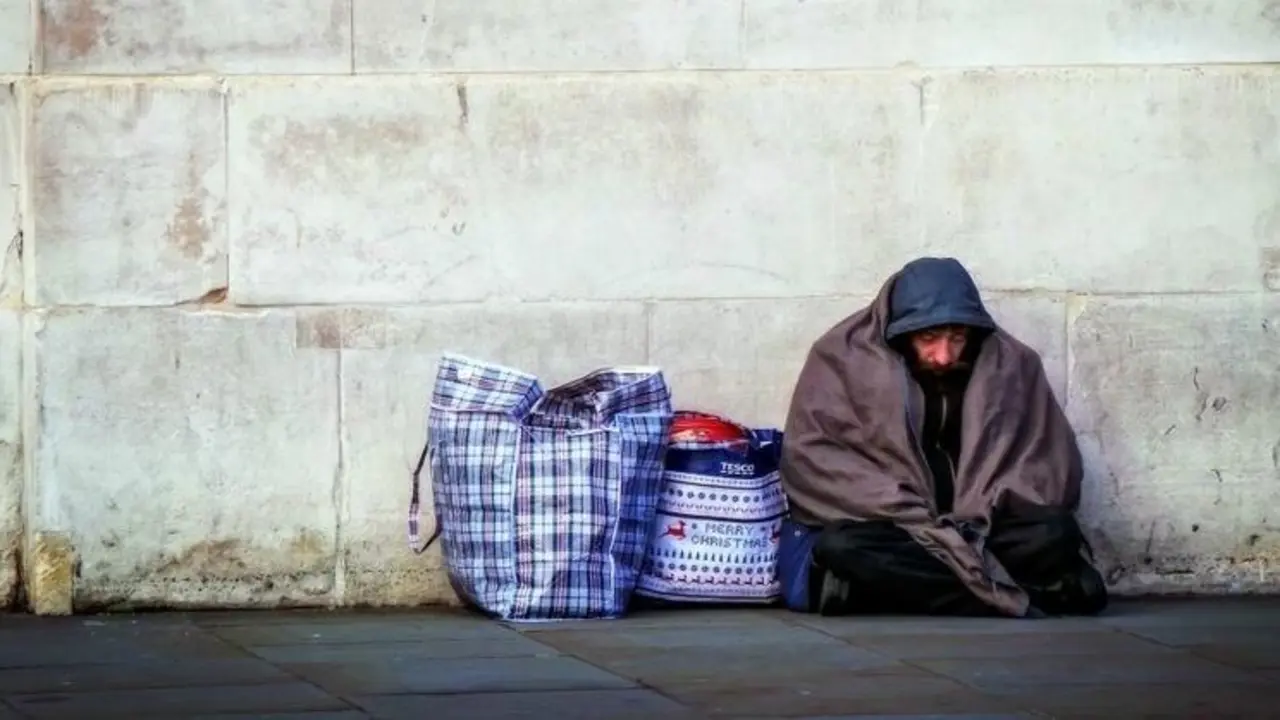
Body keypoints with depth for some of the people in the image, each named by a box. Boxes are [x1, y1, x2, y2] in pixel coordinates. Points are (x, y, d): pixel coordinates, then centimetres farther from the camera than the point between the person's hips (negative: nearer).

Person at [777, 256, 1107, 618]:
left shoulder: (1010, 364, 4)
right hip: (889, 529, -1)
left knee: (1055, 535, -28)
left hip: (979, 531, 1)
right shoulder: (844, 358, -2)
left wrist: (981, 517, -14)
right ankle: (1013, 597, -34)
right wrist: (910, 517, -18)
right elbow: (813, 457, -8)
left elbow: (1052, 460, 3)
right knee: (841, 547, -36)